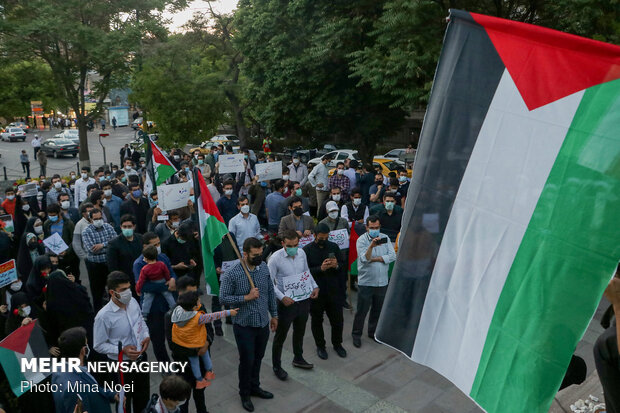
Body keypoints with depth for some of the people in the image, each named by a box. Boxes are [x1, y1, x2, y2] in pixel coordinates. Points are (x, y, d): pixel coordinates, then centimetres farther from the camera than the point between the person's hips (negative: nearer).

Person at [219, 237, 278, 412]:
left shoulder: (264, 268, -3)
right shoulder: (232, 274, -19)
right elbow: (223, 298, -16)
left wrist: (274, 315, 12)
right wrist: (246, 297, -24)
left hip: (263, 323, 5)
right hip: (244, 326, -5)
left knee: (258, 358, 21)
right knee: (247, 360, 8)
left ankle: (255, 387, 43)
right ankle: (244, 394, 32)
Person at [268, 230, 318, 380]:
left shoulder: (301, 253, -3)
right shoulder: (275, 258, -20)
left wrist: (315, 286, 1)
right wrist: (282, 297, -25)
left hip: (304, 300, 6)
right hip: (286, 303, -5)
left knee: (300, 332, 24)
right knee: (280, 336, 9)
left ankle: (298, 358, 47)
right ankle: (276, 366, 28)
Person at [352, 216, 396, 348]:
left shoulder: (385, 238, 2)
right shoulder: (361, 240, -9)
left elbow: (392, 256, -8)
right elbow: (364, 259, -22)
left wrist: (374, 259, -14)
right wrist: (371, 246, -37)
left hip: (382, 282, 4)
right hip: (366, 282, -4)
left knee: (378, 309, 17)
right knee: (362, 310, 4)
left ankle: (373, 332, 36)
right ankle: (356, 334, 22)